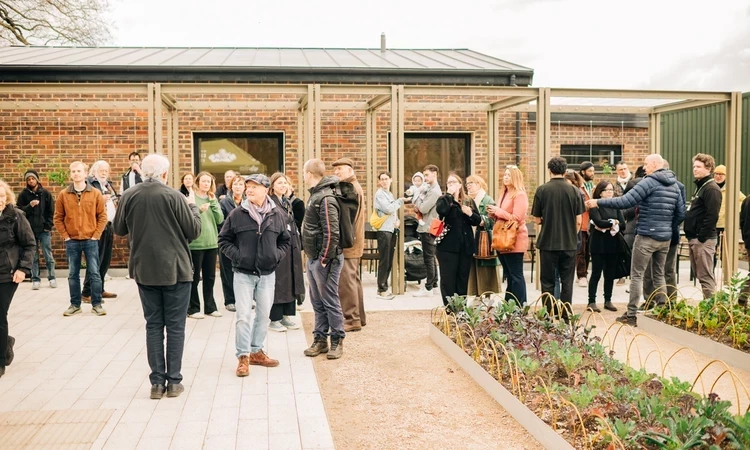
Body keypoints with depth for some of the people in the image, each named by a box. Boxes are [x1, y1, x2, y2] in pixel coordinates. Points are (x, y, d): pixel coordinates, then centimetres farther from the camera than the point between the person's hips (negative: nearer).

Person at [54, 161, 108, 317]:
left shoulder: (96, 193, -1)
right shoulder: (63, 195, 2)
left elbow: (102, 216, 1)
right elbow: (58, 218, 5)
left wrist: (96, 235, -5)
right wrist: (65, 236, -2)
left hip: (91, 240, -1)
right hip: (71, 241, 1)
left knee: (94, 273, 1)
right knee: (73, 274, 8)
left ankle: (97, 304, 9)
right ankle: (75, 305, 18)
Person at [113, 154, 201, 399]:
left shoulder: (128, 196, -2)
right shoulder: (174, 196, -13)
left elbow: (118, 229, 11)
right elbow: (194, 231, -7)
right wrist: (192, 206, 9)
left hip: (144, 270, 3)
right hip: (175, 270, -3)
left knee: (153, 325, 11)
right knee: (175, 326, 6)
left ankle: (157, 382, 12)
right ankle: (173, 381, 9)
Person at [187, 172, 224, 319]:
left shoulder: (213, 199, 11)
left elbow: (220, 219, 1)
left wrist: (213, 203, -7)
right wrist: (199, 210, -29)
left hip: (212, 243, 6)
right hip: (195, 244, -5)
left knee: (210, 277, 12)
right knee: (194, 278, 3)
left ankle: (210, 307, 22)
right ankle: (193, 308, 12)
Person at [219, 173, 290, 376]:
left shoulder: (278, 214, 1)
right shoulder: (237, 214, -5)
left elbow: (285, 241, 12)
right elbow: (224, 239, 3)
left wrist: (277, 255, -5)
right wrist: (237, 255, -10)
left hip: (267, 273, 3)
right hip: (243, 273, -2)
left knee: (264, 315, 12)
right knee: (243, 316, -5)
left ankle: (256, 351, 26)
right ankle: (243, 357, 5)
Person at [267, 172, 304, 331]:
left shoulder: (288, 202, 16)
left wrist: (298, 244, 15)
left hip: (291, 247, 8)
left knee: (291, 281, 11)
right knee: (278, 282, -3)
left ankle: (286, 316, 20)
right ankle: (274, 319, 6)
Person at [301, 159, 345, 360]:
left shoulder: (325, 198, -17)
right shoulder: (315, 195, 13)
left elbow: (332, 233, -23)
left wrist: (324, 258, -19)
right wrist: (312, 256, 15)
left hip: (324, 260, -10)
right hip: (313, 259, 10)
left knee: (330, 301, 0)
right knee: (317, 302, 14)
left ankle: (337, 341, 11)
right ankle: (320, 339, 23)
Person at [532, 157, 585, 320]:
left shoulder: (542, 190, -7)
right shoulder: (574, 191, -2)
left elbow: (537, 219, -2)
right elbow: (579, 221, -1)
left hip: (548, 243, -1)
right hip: (569, 243, 2)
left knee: (548, 282, 8)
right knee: (567, 282, 10)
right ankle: (565, 316, 12)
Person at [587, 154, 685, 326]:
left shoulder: (649, 182, -12)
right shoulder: (674, 185, 12)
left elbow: (625, 202, -19)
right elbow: (681, 213, 13)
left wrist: (598, 202, -14)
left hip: (647, 237, -7)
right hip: (666, 238, 7)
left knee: (636, 275, -2)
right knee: (659, 275, 17)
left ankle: (631, 316, -1)